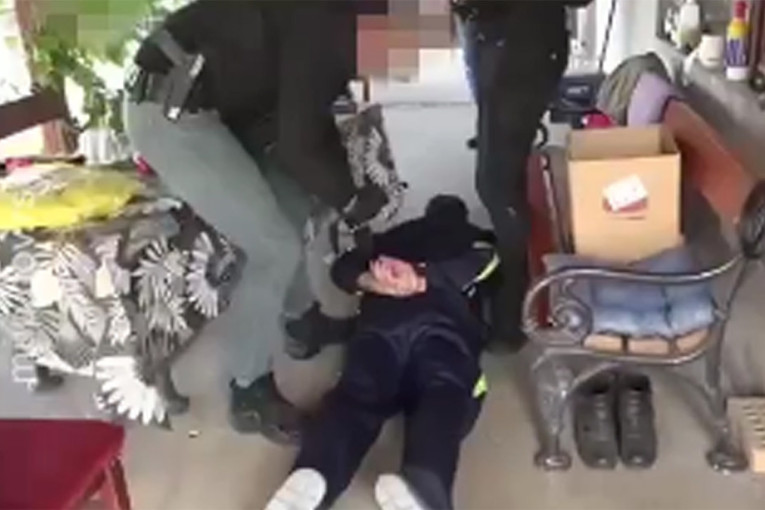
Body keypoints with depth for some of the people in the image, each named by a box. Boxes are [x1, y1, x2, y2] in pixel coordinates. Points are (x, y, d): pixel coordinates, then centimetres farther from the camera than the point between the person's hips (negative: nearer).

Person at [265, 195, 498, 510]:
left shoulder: (397, 236, 38)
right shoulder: (476, 239, 35)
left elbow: (344, 268, 24)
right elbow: (480, 264, 10)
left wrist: (375, 283, 6)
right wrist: (422, 280, 3)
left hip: (383, 318, 2)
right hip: (444, 320, -2)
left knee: (357, 394, -14)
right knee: (442, 396, -23)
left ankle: (314, 475, -46)